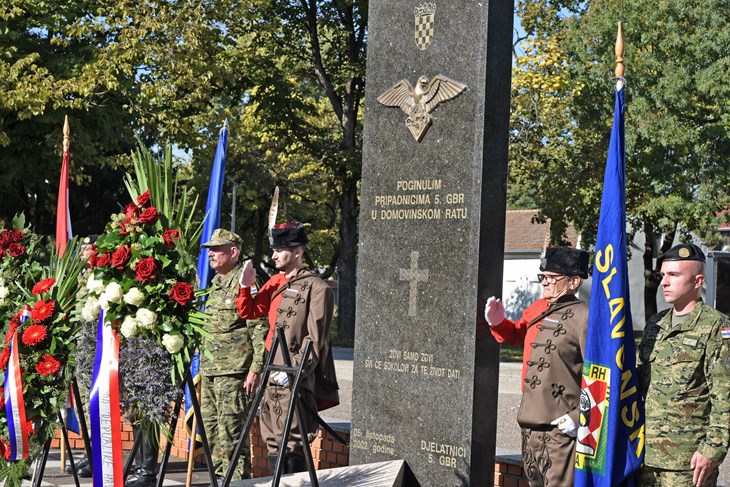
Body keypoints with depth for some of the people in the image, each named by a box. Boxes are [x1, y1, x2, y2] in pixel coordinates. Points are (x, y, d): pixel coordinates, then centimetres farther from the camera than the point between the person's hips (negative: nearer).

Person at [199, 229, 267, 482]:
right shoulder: (214, 284, 18)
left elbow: (261, 329, -15)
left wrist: (256, 369, -19)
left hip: (234, 372, -9)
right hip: (209, 371, 9)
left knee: (231, 432, -8)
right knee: (211, 431, 13)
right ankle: (220, 479, 22)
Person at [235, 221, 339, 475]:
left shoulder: (316, 288, -7)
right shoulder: (275, 283, 16)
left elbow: (315, 340, -12)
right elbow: (248, 312, 21)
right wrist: (245, 285, 6)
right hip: (270, 375, 8)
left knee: (291, 443, -8)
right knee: (272, 441, 12)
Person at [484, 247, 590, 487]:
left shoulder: (583, 317, -13)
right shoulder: (537, 309, 12)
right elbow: (516, 334, 32)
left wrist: (579, 417, -19)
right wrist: (498, 322, 11)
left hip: (562, 428, -8)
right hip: (530, 423, 8)